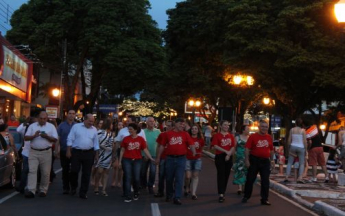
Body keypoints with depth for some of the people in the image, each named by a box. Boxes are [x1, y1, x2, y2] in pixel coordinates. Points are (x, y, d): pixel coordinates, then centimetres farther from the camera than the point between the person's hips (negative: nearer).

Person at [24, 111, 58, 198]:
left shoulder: (51, 126, 4)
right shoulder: (32, 126, 7)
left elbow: (55, 139, 0)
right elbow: (25, 138, 3)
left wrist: (47, 136, -17)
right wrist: (34, 135, -15)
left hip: (46, 152, 0)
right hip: (33, 152, 1)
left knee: (45, 172, 4)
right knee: (32, 170, -9)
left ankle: (43, 190, 15)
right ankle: (31, 190, -13)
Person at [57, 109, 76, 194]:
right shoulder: (62, 125, 6)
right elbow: (57, 137, 3)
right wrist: (58, 147, -7)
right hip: (64, 151, 1)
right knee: (65, 170, 6)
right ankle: (65, 187, 13)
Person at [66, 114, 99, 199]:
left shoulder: (94, 130, 8)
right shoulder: (76, 126, 0)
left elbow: (96, 143, 12)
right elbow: (70, 139, -1)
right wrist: (68, 151, -6)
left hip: (89, 153, 2)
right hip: (76, 152, -2)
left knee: (86, 174, 3)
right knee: (74, 171, -2)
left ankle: (83, 193, 12)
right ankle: (73, 187, 24)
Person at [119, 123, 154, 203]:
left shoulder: (141, 139, 0)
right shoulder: (126, 139, 1)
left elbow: (145, 150, -1)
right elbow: (122, 150, 5)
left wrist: (151, 158, -10)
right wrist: (120, 161, 2)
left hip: (137, 160, 0)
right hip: (127, 160, 0)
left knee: (136, 178, 2)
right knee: (128, 178, -3)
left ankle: (136, 193, 28)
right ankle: (128, 197, 1)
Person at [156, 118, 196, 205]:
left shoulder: (185, 134, 3)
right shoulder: (168, 134, 4)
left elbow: (191, 144, -7)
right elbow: (162, 146, 8)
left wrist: (194, 152, -25)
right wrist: (158, 158, 7)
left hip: (181, 159, -1)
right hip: (170, 158, 1)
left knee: (179, 179, -4)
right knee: (169, 178, 12)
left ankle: (177, 198, -1)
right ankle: (169, 195, 31)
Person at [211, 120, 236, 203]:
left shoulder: (231, 136, 10)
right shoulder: (217, 135, -2)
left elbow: (233, 147, 5)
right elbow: (215, 146, -11)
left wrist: (229, 154, -11)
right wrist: (226, 151, -15)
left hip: (228, 157, 4)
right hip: (220, 156, -4)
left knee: (226, 175, 7)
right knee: (221, 175, -9)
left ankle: (223, 193, 18)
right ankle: (221, 194, -11)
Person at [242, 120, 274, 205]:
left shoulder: (269, 137, 7)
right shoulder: (253, 136, -5)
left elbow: (271, 150, 15)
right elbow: (247, 149, -7)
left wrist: (272, 160, 13)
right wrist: (247, 160, -12)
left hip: (265, 161, 3)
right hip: (254, 160, -3)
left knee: (265, 181, 3)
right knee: (250, 179, 5)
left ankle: (264, 199, 11)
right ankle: (246, 196, 20)